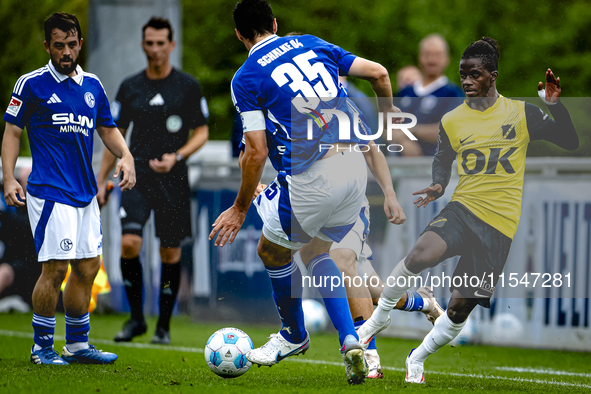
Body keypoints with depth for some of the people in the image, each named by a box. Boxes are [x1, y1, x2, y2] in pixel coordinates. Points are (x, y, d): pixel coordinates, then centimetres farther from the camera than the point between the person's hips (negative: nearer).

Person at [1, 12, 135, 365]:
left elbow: (108, 129, 21)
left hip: (85, 191, 6)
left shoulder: (93, 85, 13)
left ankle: (78, 345, 19)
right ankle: (42, 348, 1)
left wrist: (125, 156, 3)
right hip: (50, 191, -6)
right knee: (56, 267, -11)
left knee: (88, 267, 8)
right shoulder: (32, 84, -2)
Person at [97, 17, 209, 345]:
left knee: (170, 252, 2)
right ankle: (136, 318, -2)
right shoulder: (130, 87, 7)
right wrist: (101, 181, 10)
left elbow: (201, 133, 4)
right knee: (129, 242, -17)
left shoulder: (188, 86, 1)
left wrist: (176, 157, -14)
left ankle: (164, 326, 15)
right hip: (138, 174, 1)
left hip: (173, 179, -1)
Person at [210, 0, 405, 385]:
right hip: (354, 167, 6)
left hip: (310, 179, -6)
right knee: (315, 252, 26)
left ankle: (294, 335, 40)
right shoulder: (312, 45, 13)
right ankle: (349, 341, 10)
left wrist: (239, 209, 4)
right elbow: (379, 72, 11)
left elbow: (256, 153, -8)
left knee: (273, 252, 21)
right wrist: (389, 112, 32)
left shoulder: (246, 78, -3)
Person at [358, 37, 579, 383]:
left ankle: (418, 359, 23)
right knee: (421, 255, -31)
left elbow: (570, 143, 2)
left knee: (461, 306, -2)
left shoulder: (521, 113, 2)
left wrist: (555, 105, -14)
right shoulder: (452, 121, 8)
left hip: (499, 225, -1)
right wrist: (438, 186, 1)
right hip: (463, 208, 1)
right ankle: (380, 318, -8)